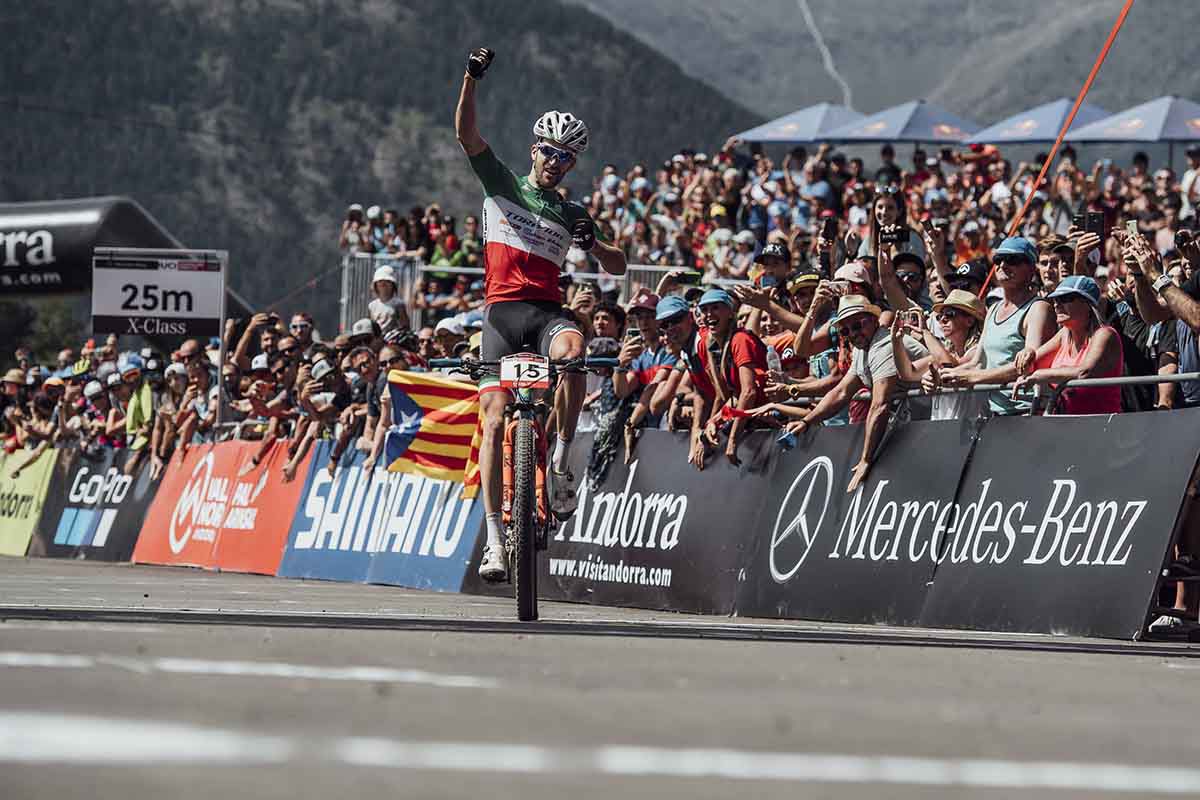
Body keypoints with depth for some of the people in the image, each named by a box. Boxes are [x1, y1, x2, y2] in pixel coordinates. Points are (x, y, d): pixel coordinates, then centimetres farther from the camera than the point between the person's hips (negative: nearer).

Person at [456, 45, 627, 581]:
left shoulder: (570, 214, 17)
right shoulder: (502, 184, 13)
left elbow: (618, 267, 14)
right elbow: (466, 133, 0)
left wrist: (594, 242, -8)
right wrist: (472, 78, -15)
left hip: (547, 310, 1)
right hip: (502, 310, -1)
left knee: (571, 350, -36)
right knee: (494, 422, -11)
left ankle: (560, 463, -24)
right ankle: (494, 539, -11)